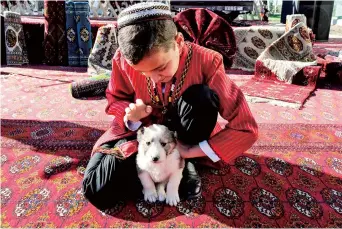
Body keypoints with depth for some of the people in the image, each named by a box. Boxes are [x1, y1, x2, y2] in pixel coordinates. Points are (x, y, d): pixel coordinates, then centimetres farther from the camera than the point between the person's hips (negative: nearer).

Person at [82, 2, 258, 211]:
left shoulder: (207, 62, -26)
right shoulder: (124, 59, -20)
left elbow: (246, 128, -23)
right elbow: (116, 99, 1)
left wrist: (191, 152, -27)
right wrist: (130, 115, -23)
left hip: (184, 138, -1)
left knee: (202, 97, -32)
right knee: (97, 190, -17)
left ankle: (184, 162, -9)